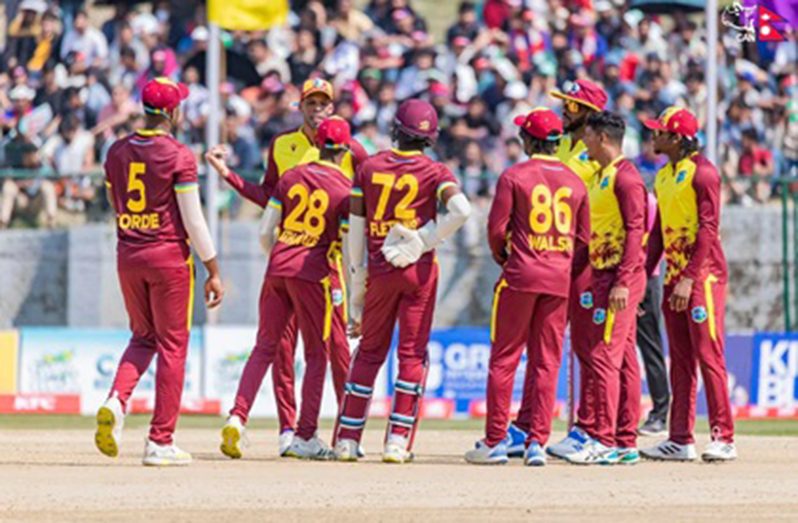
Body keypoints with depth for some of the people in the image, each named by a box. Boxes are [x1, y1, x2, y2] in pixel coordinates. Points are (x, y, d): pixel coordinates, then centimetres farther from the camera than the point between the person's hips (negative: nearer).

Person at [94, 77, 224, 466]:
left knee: (143, 337, 20)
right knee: (172, 345, 3)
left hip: (127, 256, 5)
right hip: (169, 257, -5)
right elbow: (193, 220, -12)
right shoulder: (179, 156, -11)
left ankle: (116, 401, -8)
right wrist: (213, 272, -6)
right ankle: (160, 441, 2)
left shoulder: (117, 153, 5)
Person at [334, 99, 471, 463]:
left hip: (379, 270, 2)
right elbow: (461, 210, -20)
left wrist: (357, 283, 10)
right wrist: (425, 240, -8)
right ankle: (398, 440, 0)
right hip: (419, 269, -2)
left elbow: (355, 229, 4)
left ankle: (347, 437, 11)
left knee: (370, 351, 12)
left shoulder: (370, 167, 4)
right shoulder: (434, 171, -3)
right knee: (412, 352, 5)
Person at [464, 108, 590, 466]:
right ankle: (537, 442, 1)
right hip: (559, 281, 4)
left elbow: (497, 227, -7)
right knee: (547, 362, 5)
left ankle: (495, 441, 3)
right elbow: (583, 239, 9)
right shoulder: (575, 182, 8)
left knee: (504, 357, 3)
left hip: (521, 275, -4)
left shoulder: (514, 176, -5)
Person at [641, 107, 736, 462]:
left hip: (703, 274, -9)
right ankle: (680, 440, 10)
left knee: (709, 356, -10)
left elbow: (708, 228, -16)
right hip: (674, 278, 9)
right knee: (680, 361, 8)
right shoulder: (663, 176, 16)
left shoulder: (701, 172, -10)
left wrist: (689, 278, -21)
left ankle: (724, 439, -10)